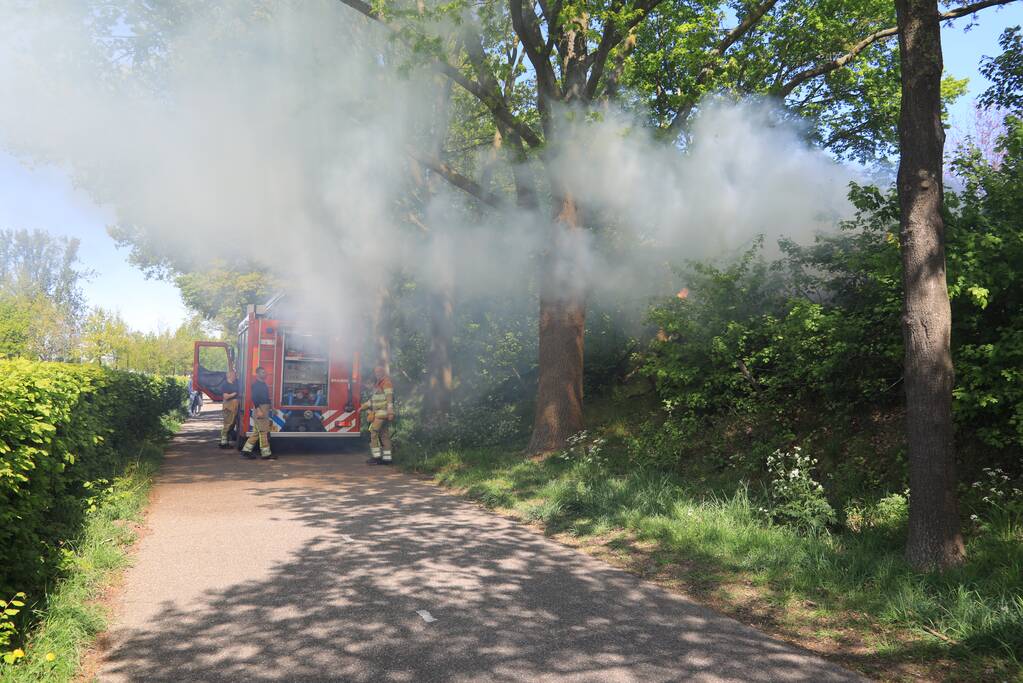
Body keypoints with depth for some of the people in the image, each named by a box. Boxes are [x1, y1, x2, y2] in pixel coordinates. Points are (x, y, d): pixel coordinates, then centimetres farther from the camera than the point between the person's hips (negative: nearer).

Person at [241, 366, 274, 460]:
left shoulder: (263, 384, 18)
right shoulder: (256, 384, -11)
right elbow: (254, 397, -20)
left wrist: (270, 408, 21)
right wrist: (258, 410, -27)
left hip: (265, 409, 10)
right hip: (260, 409, -10)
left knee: (257, 431, 12)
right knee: (264, 432, -7)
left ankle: (246, 450, 17)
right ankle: (266, 453, -4)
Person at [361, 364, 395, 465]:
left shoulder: (386, 382, -9)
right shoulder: (378, 384, 22)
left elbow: (390, 398, -19)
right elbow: (374, 398, 30)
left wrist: (390, 412, -27)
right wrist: (364, 406, 27)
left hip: (383, 412, -10)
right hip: (378, 413, 10)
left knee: (374, 432, -11)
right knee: (384, 435, 7)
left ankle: (377, 456, -11)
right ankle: (386, 458, 7)